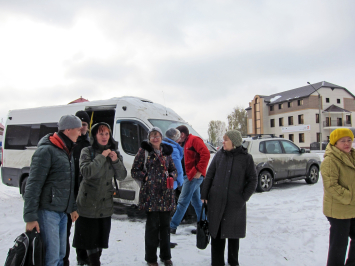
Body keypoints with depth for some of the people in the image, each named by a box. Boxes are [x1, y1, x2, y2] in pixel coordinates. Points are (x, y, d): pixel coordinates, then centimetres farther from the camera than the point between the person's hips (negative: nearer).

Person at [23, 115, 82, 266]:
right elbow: (33, 185, -16)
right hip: (47, 212, -8)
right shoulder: (46, 151, -13)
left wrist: (73, 207, 21)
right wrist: (30, 217, -18)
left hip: (63, 212, 8)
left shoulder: (68, 152, 14)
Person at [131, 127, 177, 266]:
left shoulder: (166, 151, 13)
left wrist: (172, 176, -1)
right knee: (152, 225, 1)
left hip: (166, 193, 4)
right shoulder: (144, 151, 1)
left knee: (165, 224, 11)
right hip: (150, 193, -4)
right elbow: (134, 171, 1)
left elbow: (173, 169, 19)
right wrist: (145, 178, -11)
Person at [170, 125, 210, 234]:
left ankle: (172, 226, 1)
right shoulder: (185, 143, 20)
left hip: (194, 176, -10)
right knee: (196, 201, 14)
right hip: (190, 176, 10)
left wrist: (199, 171, -23)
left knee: (183, 202, -5)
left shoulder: (194, 140, -10)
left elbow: (205, 154, -21)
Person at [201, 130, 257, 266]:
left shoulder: (246, 158, -3)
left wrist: (243, 198, -9)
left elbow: (252, 181, 0)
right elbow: (209, 175, 5)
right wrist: (204, 195, 2)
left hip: (235, 204, -1)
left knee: (233, 233, 15)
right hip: (216, 201, 1)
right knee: (216, 233, 7)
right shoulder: (219, 155, 1)